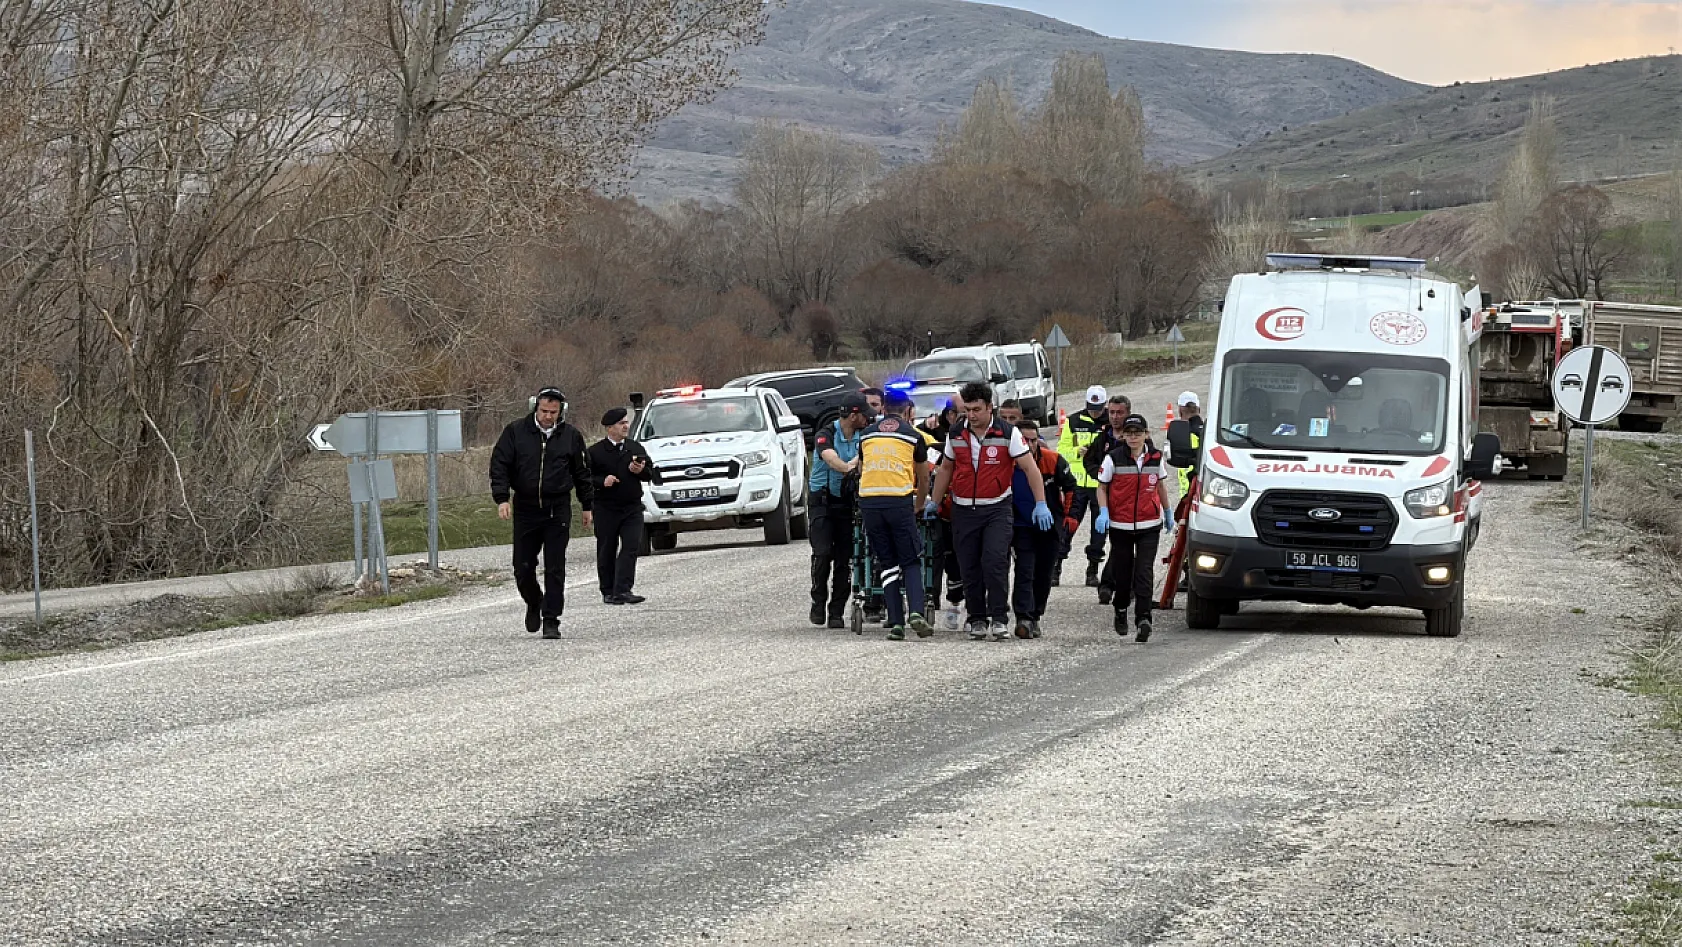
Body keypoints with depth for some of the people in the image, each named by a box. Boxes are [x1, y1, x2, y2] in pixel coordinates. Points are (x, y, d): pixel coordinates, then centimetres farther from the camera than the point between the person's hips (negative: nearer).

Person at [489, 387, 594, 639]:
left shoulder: (571, 436, 4)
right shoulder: (515, 432, 1)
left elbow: (582, 473, 13)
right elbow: (499, 465, 1)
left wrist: (587, 506, 13)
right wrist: (502, 498, -10)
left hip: (558, 511, -1)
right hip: (525, 509, 1)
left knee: (555, 568, -5)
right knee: (523, 567, 3)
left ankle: (551, 620, -2)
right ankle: (534, 603, 32)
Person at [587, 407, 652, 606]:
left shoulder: (636, 448, 12)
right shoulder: (595, 452, -2)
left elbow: (650, 473, 16)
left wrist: (640, 471, -5)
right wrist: (602, 481, -20)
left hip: (632, 507, 3)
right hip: (606, 509, -3)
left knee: (631, 547, -11)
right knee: (606, 551, 4)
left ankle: (623, 590, -15)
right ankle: (608, 592, 13)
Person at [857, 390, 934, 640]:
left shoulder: (866, 434, 18)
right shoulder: (913, 434, 10)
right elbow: (923, 478, 19)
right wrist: (918, 506, 36)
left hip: (868, 500, 2)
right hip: (899, 500, -2)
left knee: (887, 563, 9)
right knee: (911, 561, 6)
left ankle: (895, 622, 1)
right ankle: (916, 611, -15)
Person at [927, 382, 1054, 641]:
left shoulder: (1008, 433, -7)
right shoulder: (956, 435, 4)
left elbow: (1030, 468, -5)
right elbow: (946, 468, 19)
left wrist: (1041, 504, -11)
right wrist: (934, 502, 20)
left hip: (997, 509, -3)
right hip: (963, 510, 4)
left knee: (995, 562, -17)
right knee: (969, 568, 4)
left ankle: (999, 617, -11)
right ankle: (977, 619, 15)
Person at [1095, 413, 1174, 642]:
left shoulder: (1155, 458, 4)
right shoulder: (1113, 458, -4)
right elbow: (1102, 487, 3)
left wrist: (1168, 512, 27)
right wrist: (1103, 511, -12)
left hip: (1149, 526, 0)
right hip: (1120, 525, 0)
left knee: (1144, 572, -11)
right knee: (1121, 572, 9)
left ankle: (1143, 618, -18)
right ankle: (1121, 611, 33)